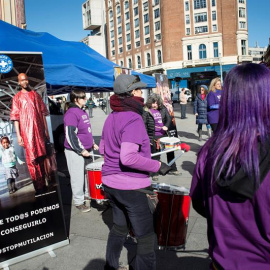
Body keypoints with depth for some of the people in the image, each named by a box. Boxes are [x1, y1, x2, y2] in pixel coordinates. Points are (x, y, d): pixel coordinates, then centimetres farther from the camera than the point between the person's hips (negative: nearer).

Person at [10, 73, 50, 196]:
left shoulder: (35, 94, 13)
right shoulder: (17, 97, 4)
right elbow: (15, 117, 0)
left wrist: (46, 130, 9)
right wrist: (18, 135, -8)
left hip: (40, 131, 3)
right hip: (27, 133, -3)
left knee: (42, 158, 9)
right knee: (32, 160, -4)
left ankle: (43, 184, 20)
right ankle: (39, 188, 0)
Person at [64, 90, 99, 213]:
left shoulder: (83, 112, 13)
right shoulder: (71, 113, -16)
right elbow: (70, 135, -21)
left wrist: (93, 144, 17)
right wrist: (81, 150, -19)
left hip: (86, 150, 9)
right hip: (75, 152, -9)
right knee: (78, 177, 1)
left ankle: (87, 194, 35)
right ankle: (79, 202, 14)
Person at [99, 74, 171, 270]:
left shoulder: (111, 117, 6)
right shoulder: (133, 118, -20)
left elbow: (102, 148, 17)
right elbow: (128, 158, -30)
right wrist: (157, 165, -21)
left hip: (110, 183, 9)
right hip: (130, 186, -9)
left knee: (120, 226, 27)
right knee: (146, 237, 4)